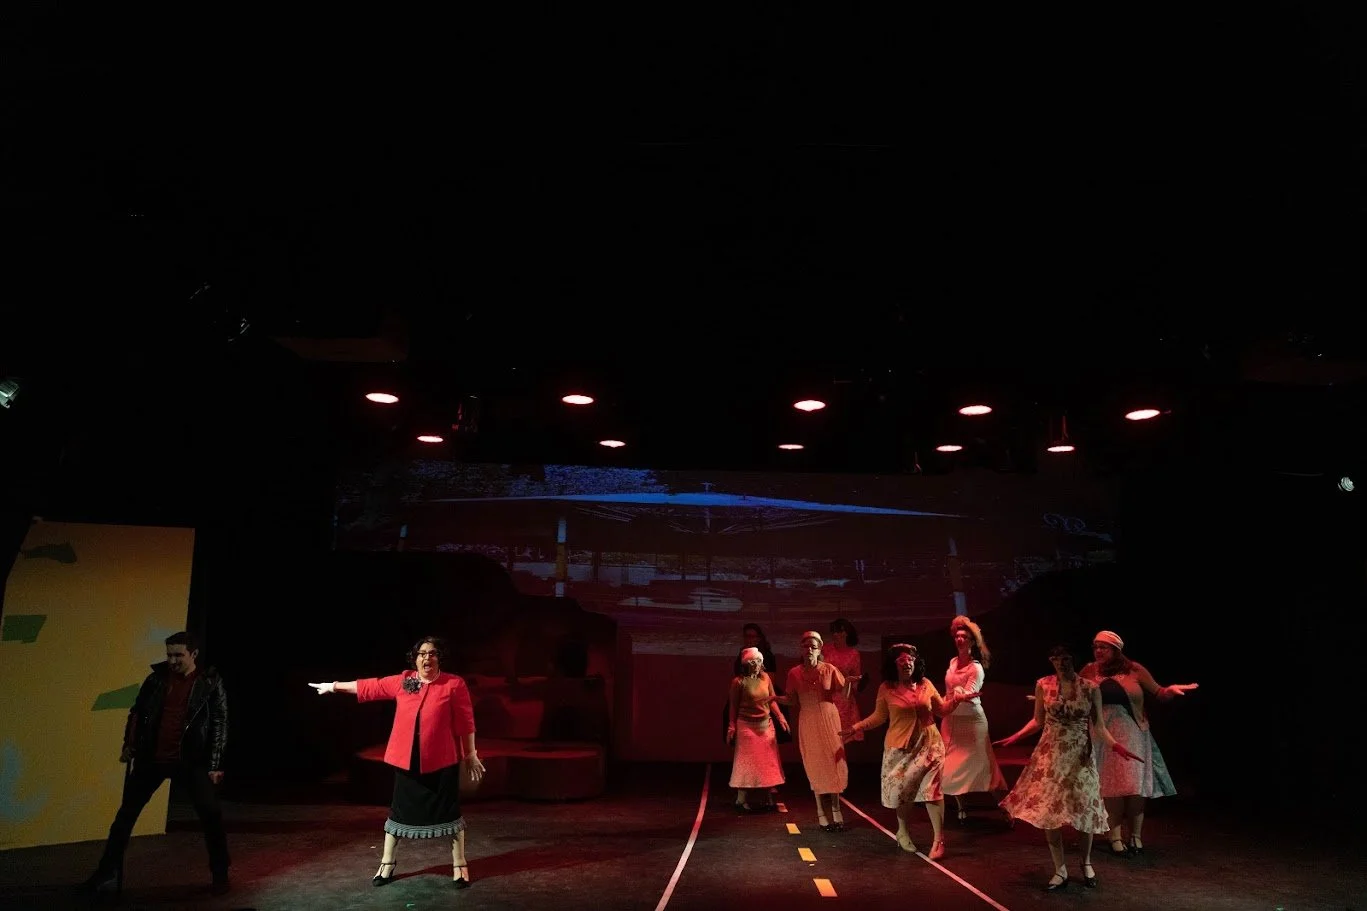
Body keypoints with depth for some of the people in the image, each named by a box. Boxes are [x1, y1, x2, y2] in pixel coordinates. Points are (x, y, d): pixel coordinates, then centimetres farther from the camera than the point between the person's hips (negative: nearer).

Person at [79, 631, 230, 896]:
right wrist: (129, 745, 6)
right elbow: (137, 712, 14)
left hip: (190, 760, -3)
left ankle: (220, 875, 11)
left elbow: (220, 723, -4)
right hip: (151, 758, 3)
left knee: (211, 815, -4)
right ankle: (108, 873, 22)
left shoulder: (210, 683, -5)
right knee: (126, 814, 7)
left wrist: (214, 765, -8)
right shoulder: (156, 678, 2)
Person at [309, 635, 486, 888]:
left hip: (442, 761, -3)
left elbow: (465, 722, -6)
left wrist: (471, 755, -5)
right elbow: (370, 686, 13)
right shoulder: (402, 682, 3)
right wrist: (334, 686, 18)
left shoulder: (454, 684, -8)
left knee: (448, 811, 3)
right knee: (399, 810, 14)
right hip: (406, 760, 4)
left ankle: (459, 865, 17)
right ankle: (387, 863, 32)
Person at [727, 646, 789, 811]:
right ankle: (741, 801, 10)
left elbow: (772, 700, 7)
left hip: (766, 725, 5)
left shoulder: (765, 678, 0)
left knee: (767, 762, 9)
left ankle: (768, 799, 19)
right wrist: (732, 727, -8)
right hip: (746, 726, -5)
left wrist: (780, 717, -3)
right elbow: (734, 705, -7)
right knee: (747, 762, 1)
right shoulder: (739, 681, -13)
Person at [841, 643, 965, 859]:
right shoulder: (886, 689, -6)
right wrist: (856, 728, -4)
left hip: (928, 745, 0)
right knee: (901, 789, 9)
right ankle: (903, 831, 34)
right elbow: (879, 716, 3)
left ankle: (938, 840, 0)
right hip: (900, 747, 0)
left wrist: (957, 698, -8)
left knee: (931, 789, -7)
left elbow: (942, 709, 9)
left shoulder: (926, 685, -1)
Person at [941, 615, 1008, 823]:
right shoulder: (953, 662, 6)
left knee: (982, 765, -5)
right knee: (953, 765, 9)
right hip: (951, 720, 7)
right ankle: (961, 808, 22)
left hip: (971, 720, -7)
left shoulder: (976, 668, -15)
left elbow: (966, 696, -27)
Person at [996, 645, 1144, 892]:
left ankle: (1086, 864, 31)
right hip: (1050, 755, 1)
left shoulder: (1091, 689, -5)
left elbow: (1098, 726, -1)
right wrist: (1014, 737, -1)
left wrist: (1115, 745, -17)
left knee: (1084, 810, 4)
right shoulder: (1043, 685, -2)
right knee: (1049, 811, -1)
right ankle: (1060, 871, 13)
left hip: (1080, 756, -1)